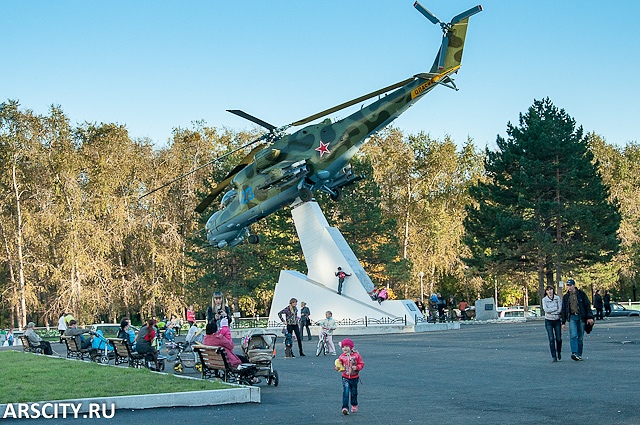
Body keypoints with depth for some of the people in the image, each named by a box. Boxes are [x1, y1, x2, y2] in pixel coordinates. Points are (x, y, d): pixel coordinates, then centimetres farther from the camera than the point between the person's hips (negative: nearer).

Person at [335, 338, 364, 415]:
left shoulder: (356, 355, -8)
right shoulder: (342, 356, -3)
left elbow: (361, 364, -4)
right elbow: (339, 365, 4)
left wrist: (356, 367, -22)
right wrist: (337, 368, -19)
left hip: (354, 377, 0)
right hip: (345, 377, 0)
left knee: (354, 392, 14)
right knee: (345, 392, -13)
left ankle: (354, 406, 36)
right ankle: (345, 408, -16)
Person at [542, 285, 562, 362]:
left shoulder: (557, 298, 1)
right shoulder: (544, 299, -1)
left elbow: (560, 310, -7)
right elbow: (546, 310, -13)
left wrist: (550, 311, -12)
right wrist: (556, 308, -13)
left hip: (557, 320, 1)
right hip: (548, 321, -1)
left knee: (558, 339, 3)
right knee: (551, 339, -8)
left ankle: (559, 352, 31)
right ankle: (554, 357, -4)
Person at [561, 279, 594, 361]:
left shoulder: (581, 294, 4)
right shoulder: (566, 297, 10)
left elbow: (587, 306, 2)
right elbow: (563, 310, 14)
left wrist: (590, 317, -7)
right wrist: (563, 323, 11)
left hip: (581, 317, 0)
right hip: (572, 317, 0)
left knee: (580, 337, 2)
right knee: (573, 335, -18)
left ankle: (579, 355, 11)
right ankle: (574, 353, -27)